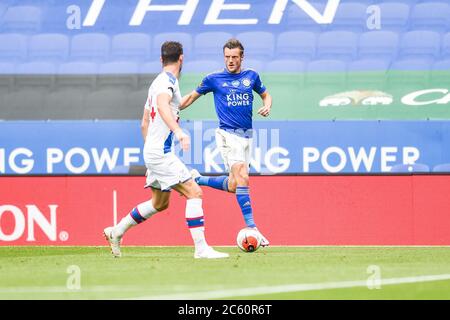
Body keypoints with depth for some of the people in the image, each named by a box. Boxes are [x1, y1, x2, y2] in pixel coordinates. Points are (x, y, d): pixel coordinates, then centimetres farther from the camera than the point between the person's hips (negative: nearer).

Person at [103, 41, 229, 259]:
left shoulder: (158, 82, 17)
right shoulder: (168, 80, -12)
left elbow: (144, 123, 24)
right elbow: (162, 105, -34)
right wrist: (178, 131, -48)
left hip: (152, 150, 10)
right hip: (161, 152, -10)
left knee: (159, 203, 21)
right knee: (194, 193, -14)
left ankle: (116, 232, 28)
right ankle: (201, 248, -19)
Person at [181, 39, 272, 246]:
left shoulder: (251, 76, 8)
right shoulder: (214, 79, -1)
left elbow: (265, 95, 23)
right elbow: (192, 96, 12)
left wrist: (267, 106, 0)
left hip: (246, 135, 5)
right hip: (228, 134, -5)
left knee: (233, 186, 8)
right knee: (242, 178, -21)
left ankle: (196, 179, 32)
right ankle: (251, 228, -21)